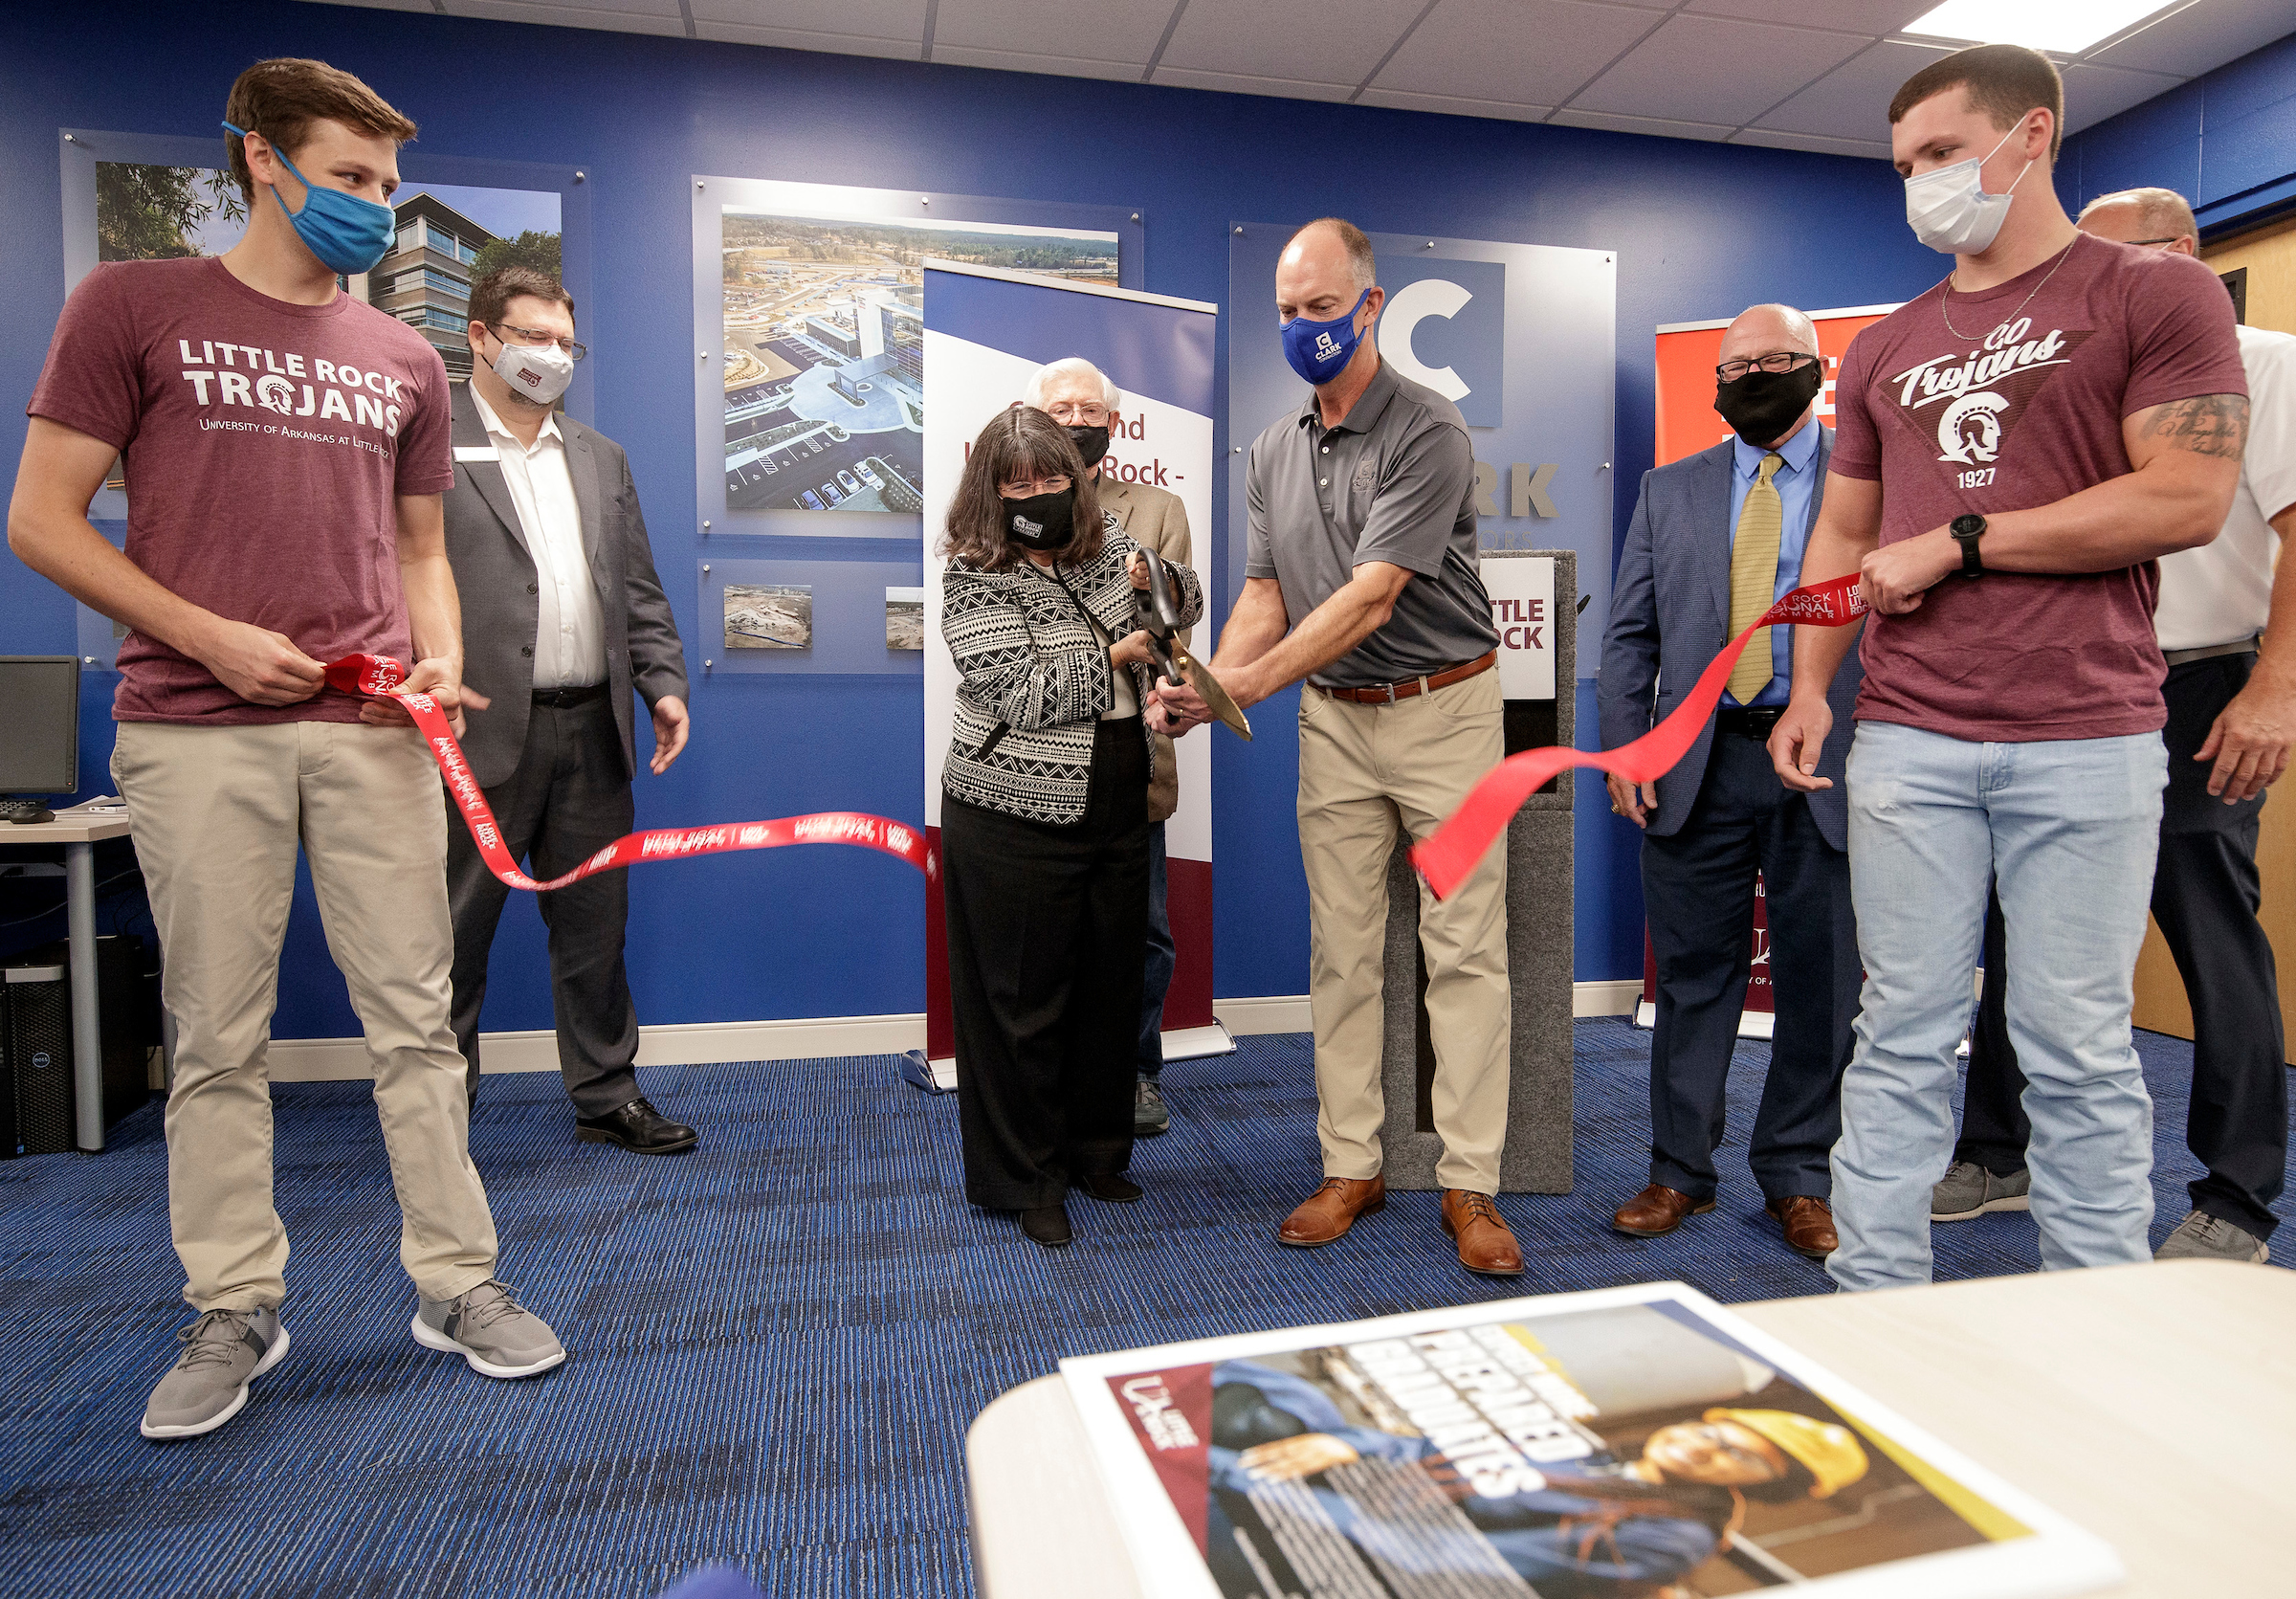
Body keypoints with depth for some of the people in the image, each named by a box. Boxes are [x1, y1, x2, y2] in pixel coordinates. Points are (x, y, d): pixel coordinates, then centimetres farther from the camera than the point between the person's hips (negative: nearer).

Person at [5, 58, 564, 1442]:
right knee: (219, 1039, 5)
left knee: (416, 1019, 4)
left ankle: (458, 1284, 14)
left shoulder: (405, 359, 16)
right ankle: (235, 1312, 20)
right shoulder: (134, 304, 7)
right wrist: (210, 637, -9)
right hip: (199, 730, -2)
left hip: (374, 729, 2)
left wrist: (443, 661, 0)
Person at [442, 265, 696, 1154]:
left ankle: (605, 1097, 25)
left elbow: (639, 589, 17)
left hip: (593, 730, 5)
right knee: (454, 932, 6)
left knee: (595, 926, 13)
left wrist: (664, 681, 6)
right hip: (481, 733, -5)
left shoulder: (600, 457, 19)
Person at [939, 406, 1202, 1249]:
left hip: (1117, 808, 7)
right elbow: (1020, 693, -20)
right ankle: (1028, 1179, 20)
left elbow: (1188, 602, 20)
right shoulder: (974, 578, -10)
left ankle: (1096, 1150, 34)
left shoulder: (1104, 544, 9)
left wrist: (1153, 578, -2)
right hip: (1017, 823, -6)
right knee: (1025, 998, 4)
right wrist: (1116, 655, -16)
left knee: (1112, 982, 15)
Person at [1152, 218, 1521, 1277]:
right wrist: (1208, 685, -12)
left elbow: (1371, 598, -22)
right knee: (1343, 950, 6)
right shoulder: (1274, 451, 9)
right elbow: (1266, 594, 7)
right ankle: (1351, 1168, 16)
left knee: (1464, 946, -2)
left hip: (1444, 709, -5)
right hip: (1333, 719, 5)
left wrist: (1249, 683, -28)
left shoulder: (1427, 433, -12)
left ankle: (1468, 1182, 7)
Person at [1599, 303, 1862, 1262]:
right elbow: (1630, 635, 10)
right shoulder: (1670, 490, 14)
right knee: (1693, 973, 7)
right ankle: (1680, 1170, 19)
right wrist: (1623, 749, -2)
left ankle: (1798, 1178, 22)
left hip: (1830, 766, -1)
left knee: (1821, 981, 5)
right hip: (1698, 766, 2)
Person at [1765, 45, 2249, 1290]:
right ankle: (1876, 1305, 14)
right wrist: (1809, 689, 4)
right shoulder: (1886, 348, 17)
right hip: (1905, 739, 3)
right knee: (1901, 1035, 5)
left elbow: (2189, 499, -8)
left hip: (2086, 738, -3)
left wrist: (1956, 543, -8)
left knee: (2078, 1049, 4)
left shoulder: (2158, 294, 4)